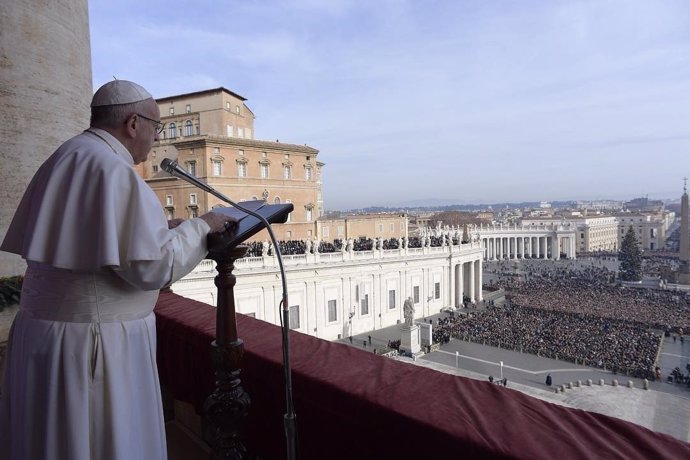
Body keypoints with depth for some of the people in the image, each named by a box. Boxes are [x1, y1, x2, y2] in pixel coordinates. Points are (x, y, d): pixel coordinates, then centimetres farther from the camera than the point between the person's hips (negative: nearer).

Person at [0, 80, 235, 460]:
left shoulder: (66, 159, 9)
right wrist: (199, 227, -8)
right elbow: (151, 267, -22)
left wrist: (160, 227, 13)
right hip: (96, 344, -9)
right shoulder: (114, 170, -19)